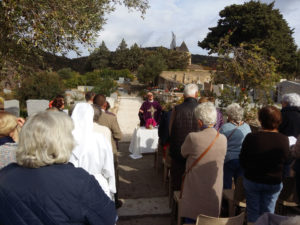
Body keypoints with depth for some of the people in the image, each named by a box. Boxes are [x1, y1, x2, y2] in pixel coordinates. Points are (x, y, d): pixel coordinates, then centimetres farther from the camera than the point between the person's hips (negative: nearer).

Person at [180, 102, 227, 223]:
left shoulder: (192, 137, -20)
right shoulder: (223, 139, -8)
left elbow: (183, 153, -2)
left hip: (195, 191, -3)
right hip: (214, 192, 4)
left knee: (191, 219, 13)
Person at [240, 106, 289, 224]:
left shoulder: (251, 138, -22)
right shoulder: (284, 140, -16)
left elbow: (242, 161, -9)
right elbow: (286, 161, 1)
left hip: (252, 180, -1)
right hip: (274, 183, 1)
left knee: (253, 211, 18)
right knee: (268, 212, 19)